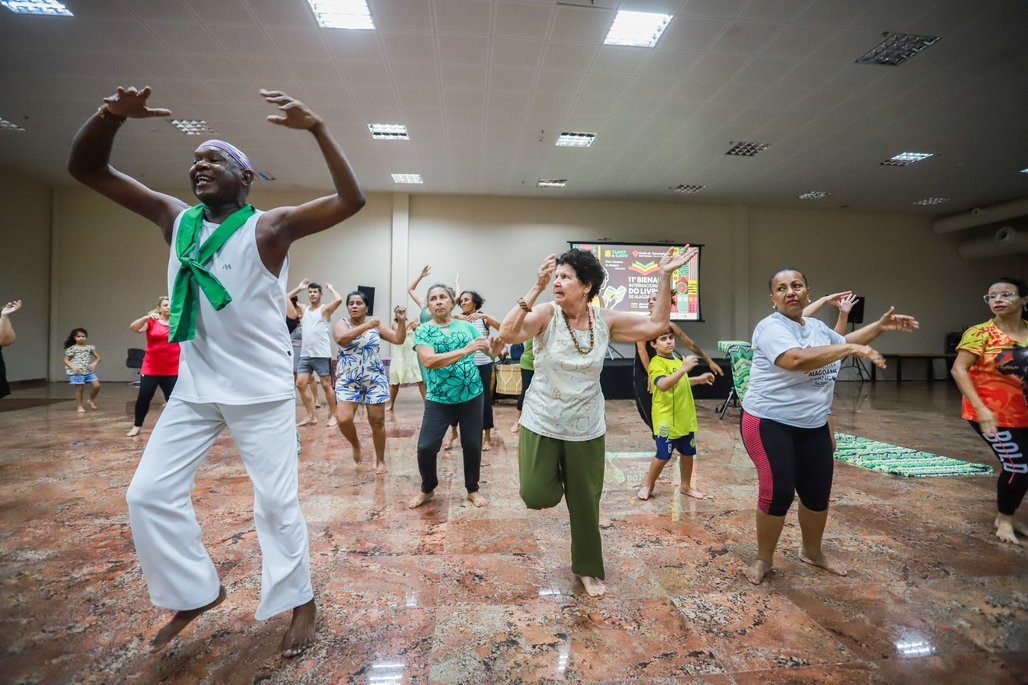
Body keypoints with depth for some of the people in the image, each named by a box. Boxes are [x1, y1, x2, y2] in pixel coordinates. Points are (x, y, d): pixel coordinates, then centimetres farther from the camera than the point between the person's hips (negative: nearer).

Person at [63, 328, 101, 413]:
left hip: (89, 371, 3)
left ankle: (91, 400, 17)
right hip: (77, 372, -3)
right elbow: (66, 360, 2)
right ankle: (79, 406, 13)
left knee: (97, 385, -8)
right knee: (80, 389, 0)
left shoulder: (89, 347, 8)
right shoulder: (71, 349, 0)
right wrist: (73, 367, -14)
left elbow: (98, 357, 12)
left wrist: (94, 364, -7)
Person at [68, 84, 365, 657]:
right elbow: (85, 168, 8)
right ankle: (197, 592, 27)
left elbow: (352, 200, -21)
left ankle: (300, 602, 21)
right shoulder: (175, 219, 7)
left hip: (262, 390, -5)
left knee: (276, 500, 1)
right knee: (151, 493, 7)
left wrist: (317, 127, -27)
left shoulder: (269, 229, -9)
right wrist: (112, 116, -10)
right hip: (194, 387, 6)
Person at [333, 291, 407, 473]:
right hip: (348, 381, -1)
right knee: (343, 420, -13)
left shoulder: (376, 325, 4)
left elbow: (399, 340, 1)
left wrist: (401, 321, -15)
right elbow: (341, 338, -24)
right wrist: (366, 326, -28)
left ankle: (380, 460, 22)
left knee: (377, 421, 4)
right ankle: (355, 444, 20)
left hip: (374, 379, 1)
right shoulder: (342, 324, -1)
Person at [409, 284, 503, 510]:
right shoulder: (423, 331, -5)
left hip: (472, 395, 2)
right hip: (438, 399, -2)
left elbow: (490, 348, 4)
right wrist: (465, 350, -29)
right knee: (426, 447, -3)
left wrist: (495, 347, -22)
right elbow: (429, 361, -21)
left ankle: (473, 490, 32)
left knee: (472, 445, 10)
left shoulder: (465, 326, 4)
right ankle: (427, 489, 25)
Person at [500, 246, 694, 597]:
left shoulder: (605, 320, -5)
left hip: (586, 429, 2)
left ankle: (588, 568, 38)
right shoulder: (546, 314, -14)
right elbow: (507, 333, -31)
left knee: (586, 503, 13)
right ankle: (553, 482, 32)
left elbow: (656, 324, -2)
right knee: (536, 496, -6)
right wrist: (537, 288, -37)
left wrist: (665, 277, -9)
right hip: (541, 423, -2)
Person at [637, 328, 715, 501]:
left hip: (685, 417, 8)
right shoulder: (656, 363, -17)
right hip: (666, 419, -8)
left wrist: (700, 379, 20)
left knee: (688, 453, 16)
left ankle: (685, 486, 34)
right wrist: (684, 368, -40)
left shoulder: (677, 360, 10)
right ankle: (648, 485, 23)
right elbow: (663, 384, -35)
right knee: (663, 456, 1)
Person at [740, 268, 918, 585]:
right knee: (778, 492, -11)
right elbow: (797, 359, -33)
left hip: (813, 425, 8)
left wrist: (880, 326, 24)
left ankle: (812, 551, 40)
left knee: (818, 493, 15)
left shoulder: (817, 326, 10)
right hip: (770, 422, -8)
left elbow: (842, 341, 32)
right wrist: (851, 349, -29)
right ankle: (763, 558, 13)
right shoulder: (771, 327, -17)